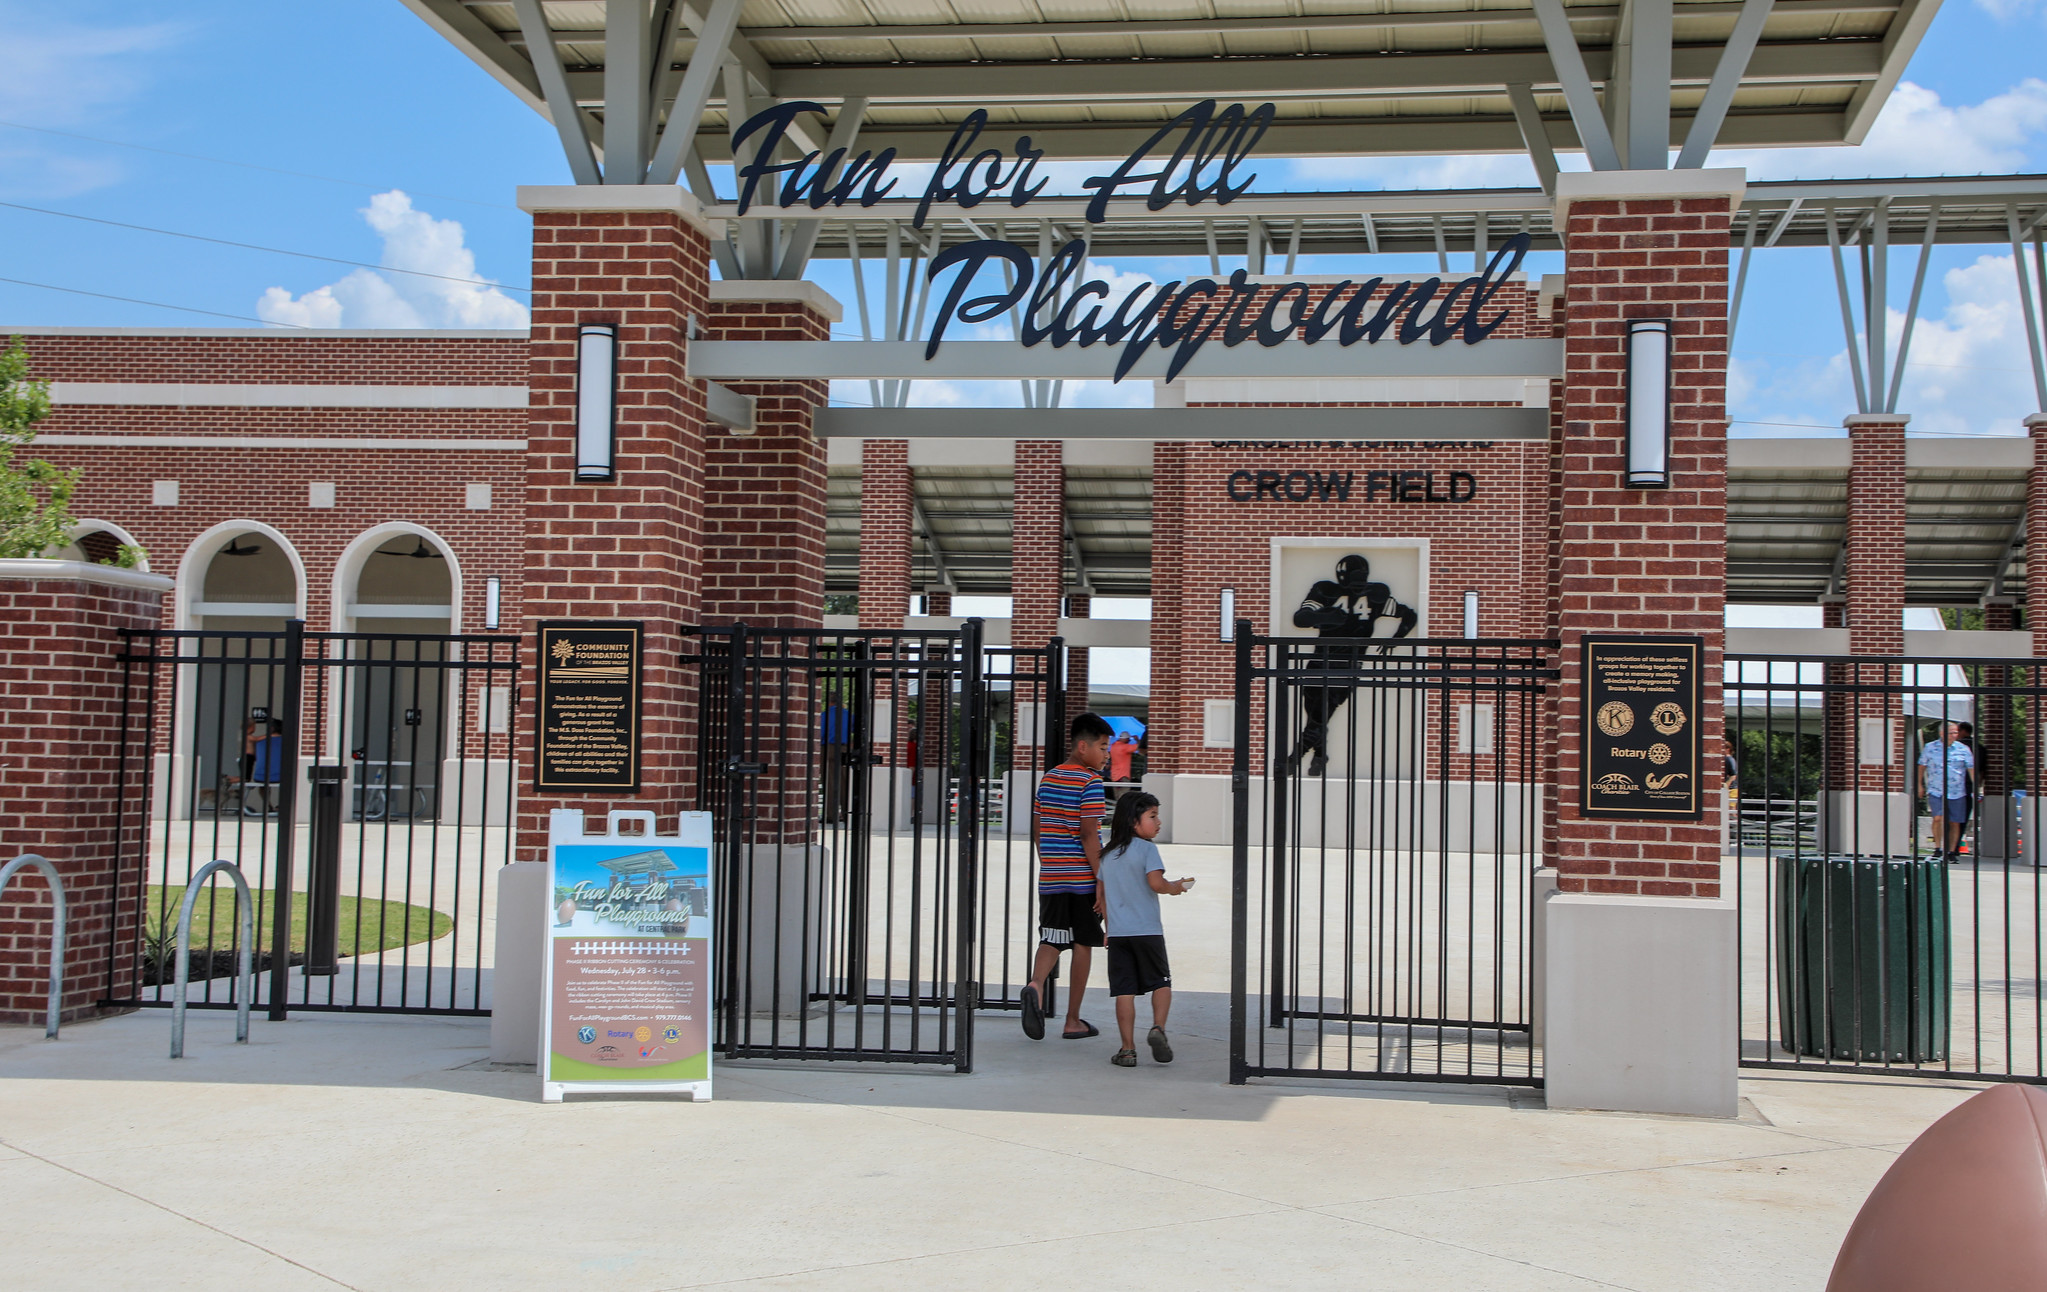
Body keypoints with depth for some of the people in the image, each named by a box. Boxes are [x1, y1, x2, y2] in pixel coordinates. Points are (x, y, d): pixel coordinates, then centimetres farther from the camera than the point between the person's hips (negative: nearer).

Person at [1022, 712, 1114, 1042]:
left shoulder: (1048, 778, 11)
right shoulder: (1090, 782, -10)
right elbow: (1088, 834, -16)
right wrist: (1102, 880, -13)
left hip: (1051, 878, 5)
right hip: (1083, 878, -5)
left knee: (1051, 940, 4)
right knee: (1083, 945, 6)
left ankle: (1035, 984, -27)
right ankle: (1073, 1021, 11)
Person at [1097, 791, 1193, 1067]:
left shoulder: (1108, 854, 14)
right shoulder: (1147, 848, -5)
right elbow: (1155, 882, -19)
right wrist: (1174, 887, 1)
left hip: (1117, 932, 4)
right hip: (1147, 930, -4)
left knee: (1124, 990, 3)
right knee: (1161, 982, 11)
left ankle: (1128, 1049, 2)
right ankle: (1158, 1028, -10)